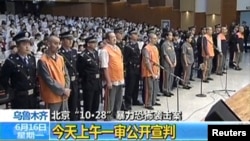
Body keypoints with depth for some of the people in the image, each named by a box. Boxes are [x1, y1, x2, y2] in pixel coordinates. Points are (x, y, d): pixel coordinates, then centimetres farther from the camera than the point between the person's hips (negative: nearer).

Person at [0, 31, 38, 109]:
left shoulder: (32, 59, 6)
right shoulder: (11, 61, -14)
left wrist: (35, 88, 10)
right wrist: (12, 92, -8)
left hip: (33, 96, 6)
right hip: (19, 98, -6)